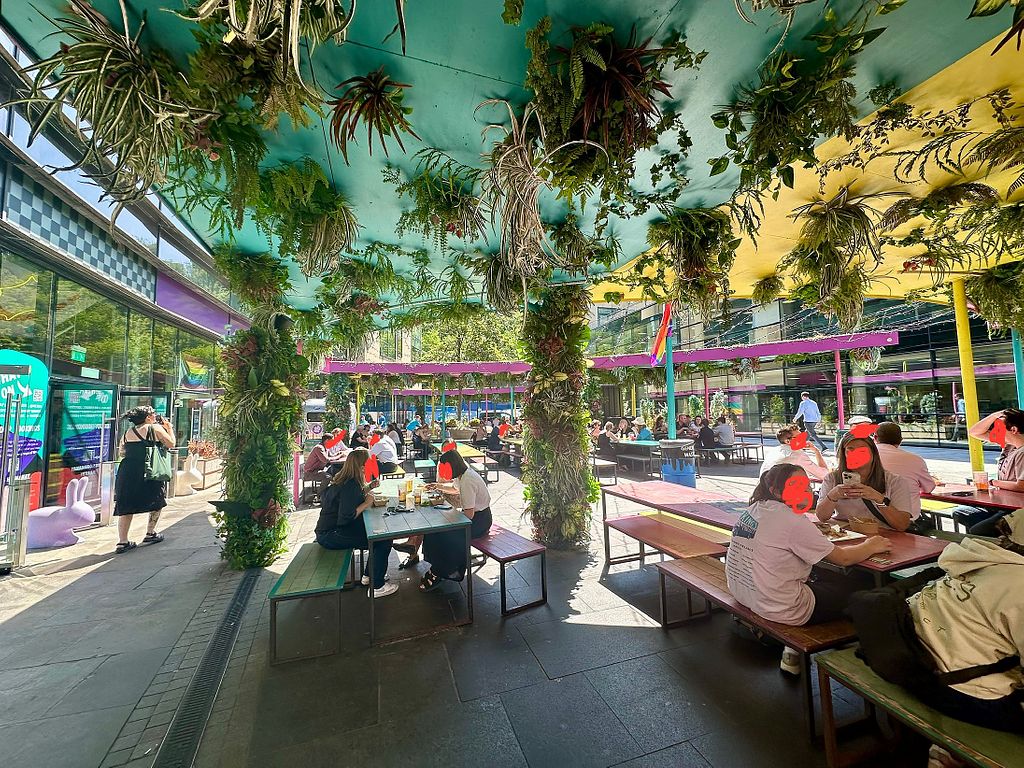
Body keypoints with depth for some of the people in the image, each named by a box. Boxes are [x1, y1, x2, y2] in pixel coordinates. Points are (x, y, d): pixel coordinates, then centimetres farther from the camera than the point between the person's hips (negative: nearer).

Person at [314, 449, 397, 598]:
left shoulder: (343, 479, 6)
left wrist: (368, 488, 8)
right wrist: (366, 503, -18)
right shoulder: (350, 485, -25)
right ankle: (376, 587, -4)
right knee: (384, 541, -15)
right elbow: (347, 516, -29)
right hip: (329, 535, -10)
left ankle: (369, 575, 23)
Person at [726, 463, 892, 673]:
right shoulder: (793, 521, -21)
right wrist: (870, 546, 8)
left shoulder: (753, 509, 2)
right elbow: (843, 558, -10)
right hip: (781, 608, -8)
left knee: (827, 577, 24)